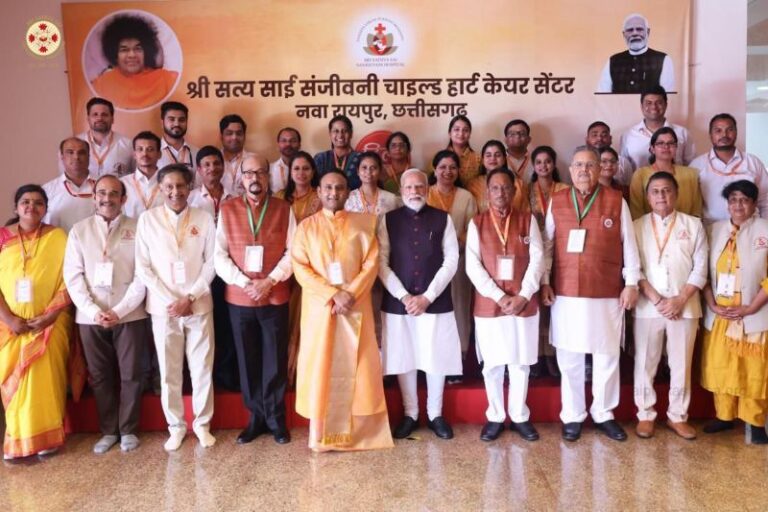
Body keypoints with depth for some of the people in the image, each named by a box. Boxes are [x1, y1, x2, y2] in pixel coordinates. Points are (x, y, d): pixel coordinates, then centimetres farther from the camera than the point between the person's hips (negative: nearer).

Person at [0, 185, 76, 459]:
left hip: (49, 322, -1)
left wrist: (49, 315, -13)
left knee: (44, 376, -4)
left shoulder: (58, 237, 1)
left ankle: (45, 435, 10)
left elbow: (69, 281, -3)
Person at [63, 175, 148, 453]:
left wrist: (119, 310, -13)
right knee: (100, 375, 10)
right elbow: (73, 276, 0)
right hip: (90, 317, 2)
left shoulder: (137, 229, 0)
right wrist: (94, 311, -11)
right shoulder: (79, 230, 6)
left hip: (130, 315, -2)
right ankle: (108, 430, 24)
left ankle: (128, 429, 20)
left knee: (130, 374, 5)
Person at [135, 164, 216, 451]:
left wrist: (190, 297, -9)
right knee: (169, 371, 8)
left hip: (199, 305, 0)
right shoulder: (148, 219, 1)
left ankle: (202, 423, 23)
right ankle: (176, 426, 24)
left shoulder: (204, 219, 1)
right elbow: (142, 266, -1)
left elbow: (211, 262, 1)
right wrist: (169, 300, -9)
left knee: (202, 368, 6)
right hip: (163, 307, 0)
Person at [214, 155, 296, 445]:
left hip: (275, 298, -1)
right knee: (247, 361, 9)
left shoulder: (284, 209, 3)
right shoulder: (227, 210, 4)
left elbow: (293, 252, -2)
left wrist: (270, 281, -13)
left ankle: (276, 419, 20)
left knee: (275, 361, 5)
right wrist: (244, 282, -12)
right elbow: (219, 255, 0)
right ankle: (256, 417, 23)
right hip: (239, 299, 1)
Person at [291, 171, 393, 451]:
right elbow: (300, 268, -4)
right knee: (321, 365, 2)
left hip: (356, 305, 0)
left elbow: (371, 263, -1)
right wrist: (332, 295, -15)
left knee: (356, 365, 4)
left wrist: (351, 294, -15)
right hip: (320, 306, 0)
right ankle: (322, 433, 11)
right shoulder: (307, 226, 5)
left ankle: (359, 429, 16)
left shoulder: (362, 223, 6)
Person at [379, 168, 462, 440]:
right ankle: (410, 414, 24)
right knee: (404, 358, 7)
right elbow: (382, 263, -2)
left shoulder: (442, 219, 3)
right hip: (398, 302, 1)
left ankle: (435, 414, 24)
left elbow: (451, 261, -3)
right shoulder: (389, 220, 4)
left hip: (436, 302, 0)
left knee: (437, 357, 6)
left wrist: (427, 297, -11)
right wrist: (404, 297, -12)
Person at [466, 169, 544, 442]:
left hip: (524, 304, 1)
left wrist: (523, 296, -13)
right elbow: (472, 266, -6)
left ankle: (520, 416, 24)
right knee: (492, 365, 7)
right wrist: (499, 296, -14)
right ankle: (495, 417, 22)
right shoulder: (477, 223, 1)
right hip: (488, 304, 0)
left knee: (521, 363, 9)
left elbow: (538, 259, -3)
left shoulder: (527, 219, 3)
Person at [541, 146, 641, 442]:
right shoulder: (557, 202, 5)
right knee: (569, 358, 7)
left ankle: (603, 414, 25)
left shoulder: (616, 201, 2)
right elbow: (547, 245, 6)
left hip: (607, 293, 0)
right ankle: (572, 416, 21)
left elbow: (628, 245, 3)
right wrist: (544, 282, 0)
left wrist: (631, 283, -1)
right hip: (566, 293, 1)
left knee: (607, 356, 9)